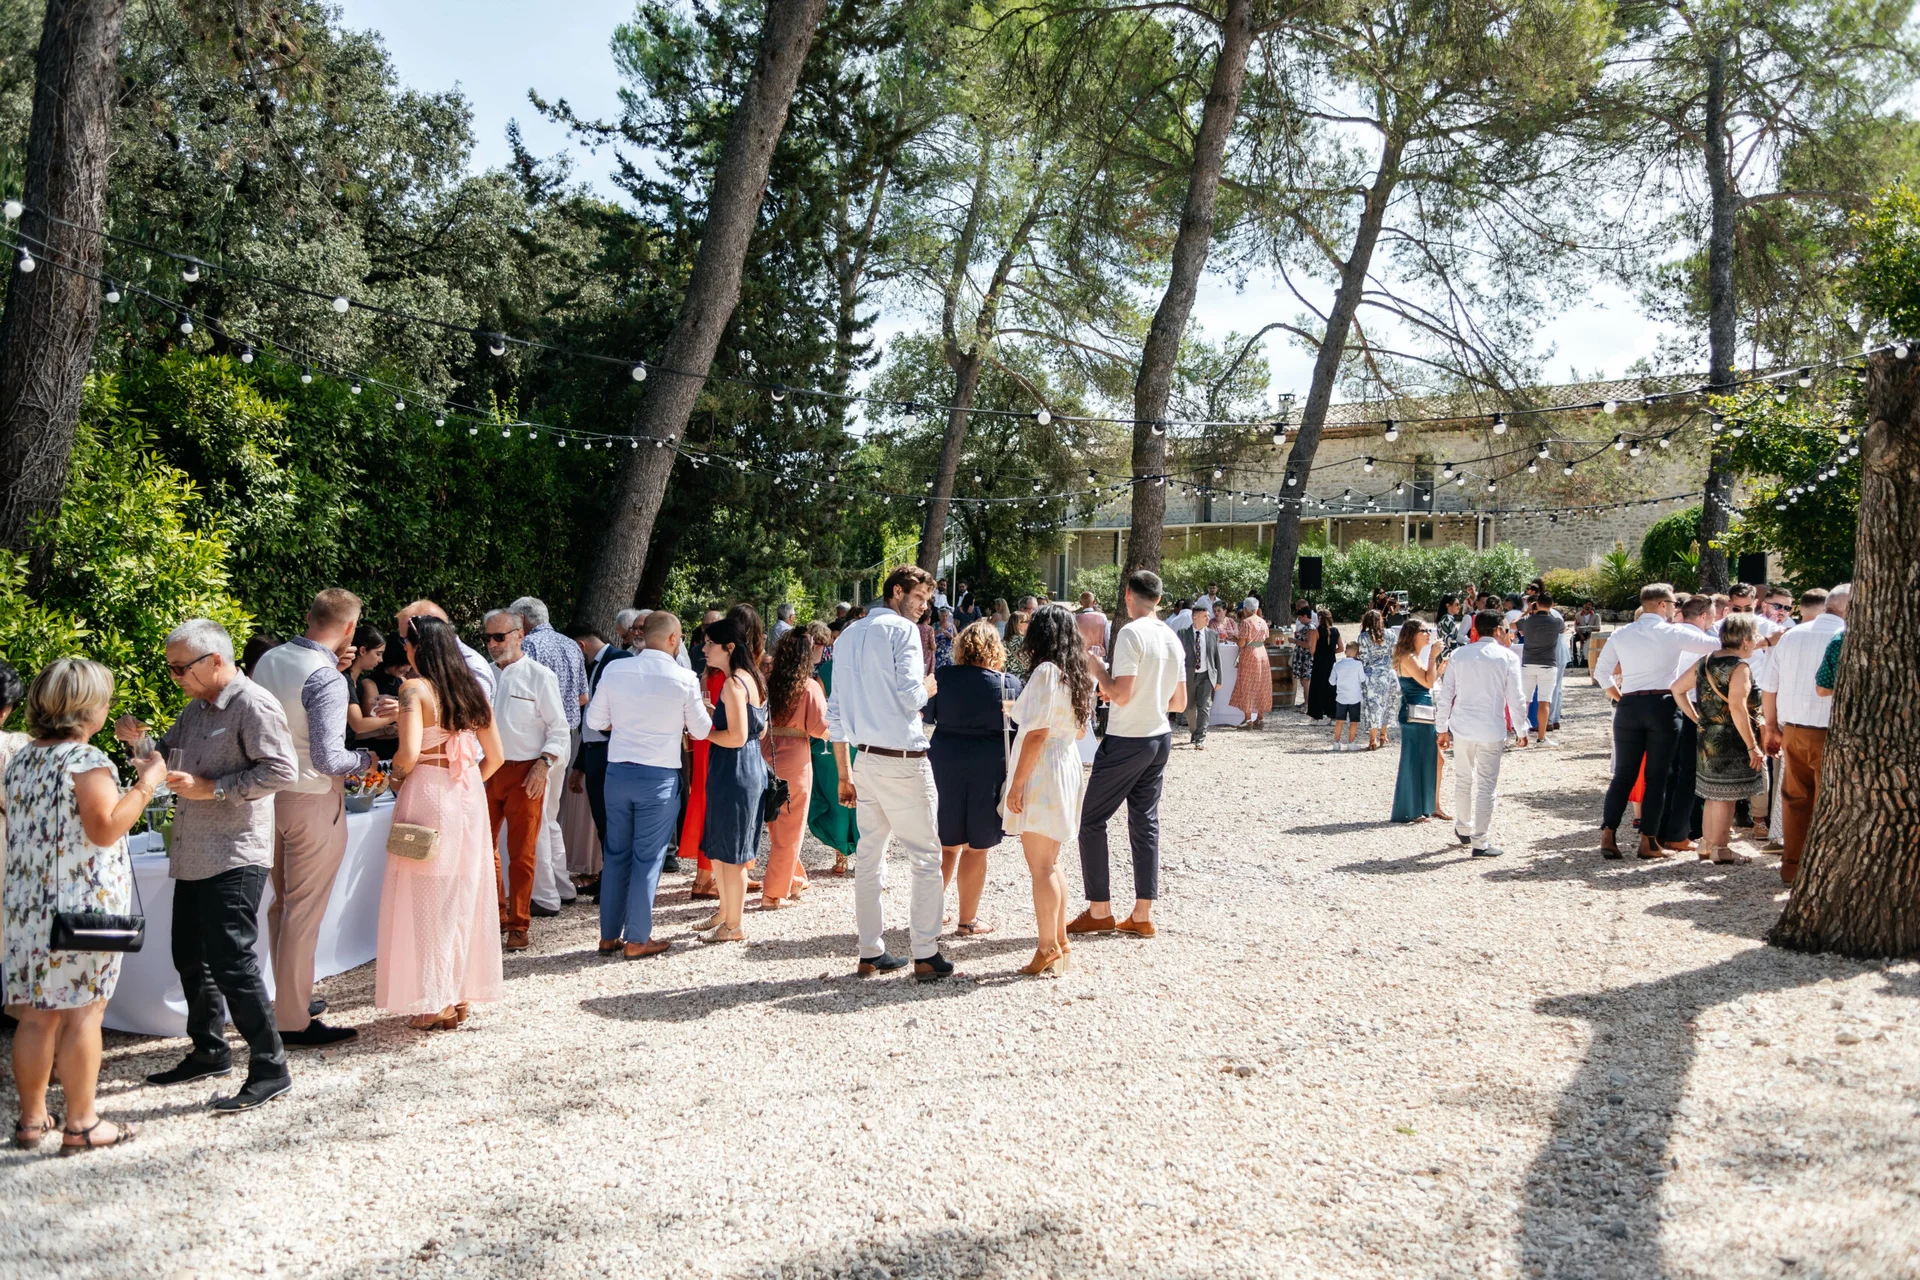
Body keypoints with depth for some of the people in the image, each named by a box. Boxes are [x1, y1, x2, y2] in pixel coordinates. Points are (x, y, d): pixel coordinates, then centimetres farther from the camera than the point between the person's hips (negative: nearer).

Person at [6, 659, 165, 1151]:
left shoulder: (20, 758, 11)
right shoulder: (86, 760, -14)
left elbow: (16, 824, 21)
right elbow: (105, 829, -21)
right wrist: (146, 783, -14)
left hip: (28, 904, 7)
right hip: (82, 904, -7)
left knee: (36, 1015, 12)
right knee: (83, 1012, 0)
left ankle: (31, 1119, 20)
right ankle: (80, 1123, 6)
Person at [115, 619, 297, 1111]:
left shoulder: (254, 706, -13)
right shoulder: (196, 709, 16)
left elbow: (281, 771, -21)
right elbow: (170, 755, 24)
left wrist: (212, 788, -20)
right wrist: (139, 741, 3)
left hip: (235, 857, -10)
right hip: (194, 857, 10)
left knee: (231, 960, -11)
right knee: (190, 957, 18)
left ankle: (269, 1067, -3)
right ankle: (209, 1051, 33)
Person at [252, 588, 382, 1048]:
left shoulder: (269, 660, 3)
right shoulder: (326, 679, -21)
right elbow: (327, 758, -25)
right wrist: (366, 759, -6)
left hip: (271, 794, 8)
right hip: (312, 802, -8)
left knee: (282, 903, 19)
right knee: (303, 913, 0)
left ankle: (289, 996, 33)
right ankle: (293, 1021, 8)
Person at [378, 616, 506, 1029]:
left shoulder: (415, 689, -9)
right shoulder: (473, 690, 7)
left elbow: (409, 753, -20)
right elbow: (495, 757, 9)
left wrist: (396, 778, -1)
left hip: (427, 794, -6)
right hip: (469, 797, 6)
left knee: (426, 899, 3)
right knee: (464, 895, 13)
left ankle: (432, 1005, 8)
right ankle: (460, 996, 22)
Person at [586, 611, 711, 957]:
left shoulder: (614, 670, -3)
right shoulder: (685, 679, -11)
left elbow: (595, 721, 4)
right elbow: (701, 731, -1)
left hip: (618, 770, 4)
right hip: (660, 776, -3)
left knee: (616, 853, 14)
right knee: (647, 857, 5)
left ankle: (609, 935, 21)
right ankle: (637, 939, 10)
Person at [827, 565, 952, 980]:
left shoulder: (848, 636, 16)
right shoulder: (902, 630, -7)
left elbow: (835, 712, 16)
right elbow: (910, 696, -19)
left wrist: (845, 774, 18)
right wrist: (928, 687, 4)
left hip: (864, 759, 7)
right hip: (903, 760, -7)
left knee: (869, 856, 9)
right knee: (926, 855, 0)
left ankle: (870, 954, 14)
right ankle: (925, 955, 0)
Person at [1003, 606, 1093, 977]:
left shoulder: (1046, 671, -15)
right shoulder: (1076, 674, 10)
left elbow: (1036, 734, -19)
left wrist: (1016, 785, -16)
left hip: (1040, 774, -9)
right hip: (1067, 765, 9)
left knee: (1041, 867, -3)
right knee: (1050, 864, 17)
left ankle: (1048, 948, 1)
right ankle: (1059, 940, 23)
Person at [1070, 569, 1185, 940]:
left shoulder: (1131, 634, -16)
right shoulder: (1172, 639, 8)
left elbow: (1121, 694, -21)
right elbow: (1179, 702, 12)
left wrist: (1097, 669, -6)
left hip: (1127, 741, -8)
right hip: (1160, 738, 8)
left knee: (1091, 821, 3)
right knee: (1145, 823, 11)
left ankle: (1100, 910, 6)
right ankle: (1143, 915, 13)